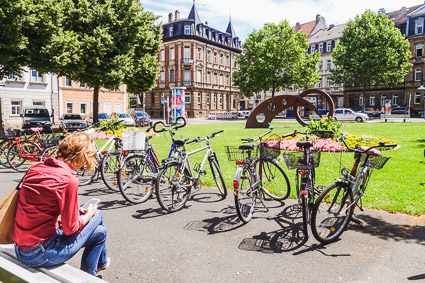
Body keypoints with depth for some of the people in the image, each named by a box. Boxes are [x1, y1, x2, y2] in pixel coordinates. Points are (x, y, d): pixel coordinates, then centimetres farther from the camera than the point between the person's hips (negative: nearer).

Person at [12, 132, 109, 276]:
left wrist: (75, 211, 14)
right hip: (41, 254, -8)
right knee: (97, 216, 7)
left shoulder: (36, 168, 2)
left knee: (99, 232, 17)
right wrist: (89, 213, 3)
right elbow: (70, 229, -16)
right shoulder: (68, 180, -23)